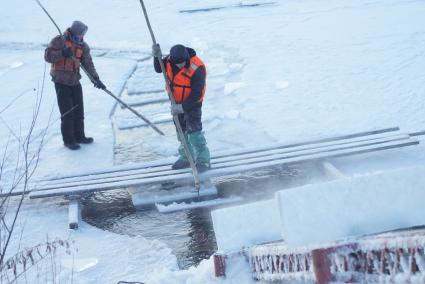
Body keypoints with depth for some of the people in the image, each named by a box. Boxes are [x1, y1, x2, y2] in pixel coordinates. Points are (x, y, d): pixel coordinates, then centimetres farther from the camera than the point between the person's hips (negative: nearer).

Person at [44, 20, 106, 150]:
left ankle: (79, 136, 27)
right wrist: (62, 53, -28)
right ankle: (68, 140, 8)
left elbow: (88, 63, -4)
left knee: (79, 111, 12)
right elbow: (47, 56, -14)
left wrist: (96, 78, -16)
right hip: (61, 82, -5)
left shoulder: (83, 46, 3)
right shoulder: (59, 41, -10)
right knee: (67, 113, -4)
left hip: (75, 82, 5)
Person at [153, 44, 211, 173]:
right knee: (181, 130, 18)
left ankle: (203, 161, 4)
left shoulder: (197, 69, -30)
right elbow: (159, 69, 2)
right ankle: (186, 157, 35)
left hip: (192, 103, -7)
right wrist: (157, 56, -17)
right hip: (177, 102, 7)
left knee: (194, 131, -9)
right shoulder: (170, 59, -13)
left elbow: (197, 94, -26)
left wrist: (183, 107, -28)